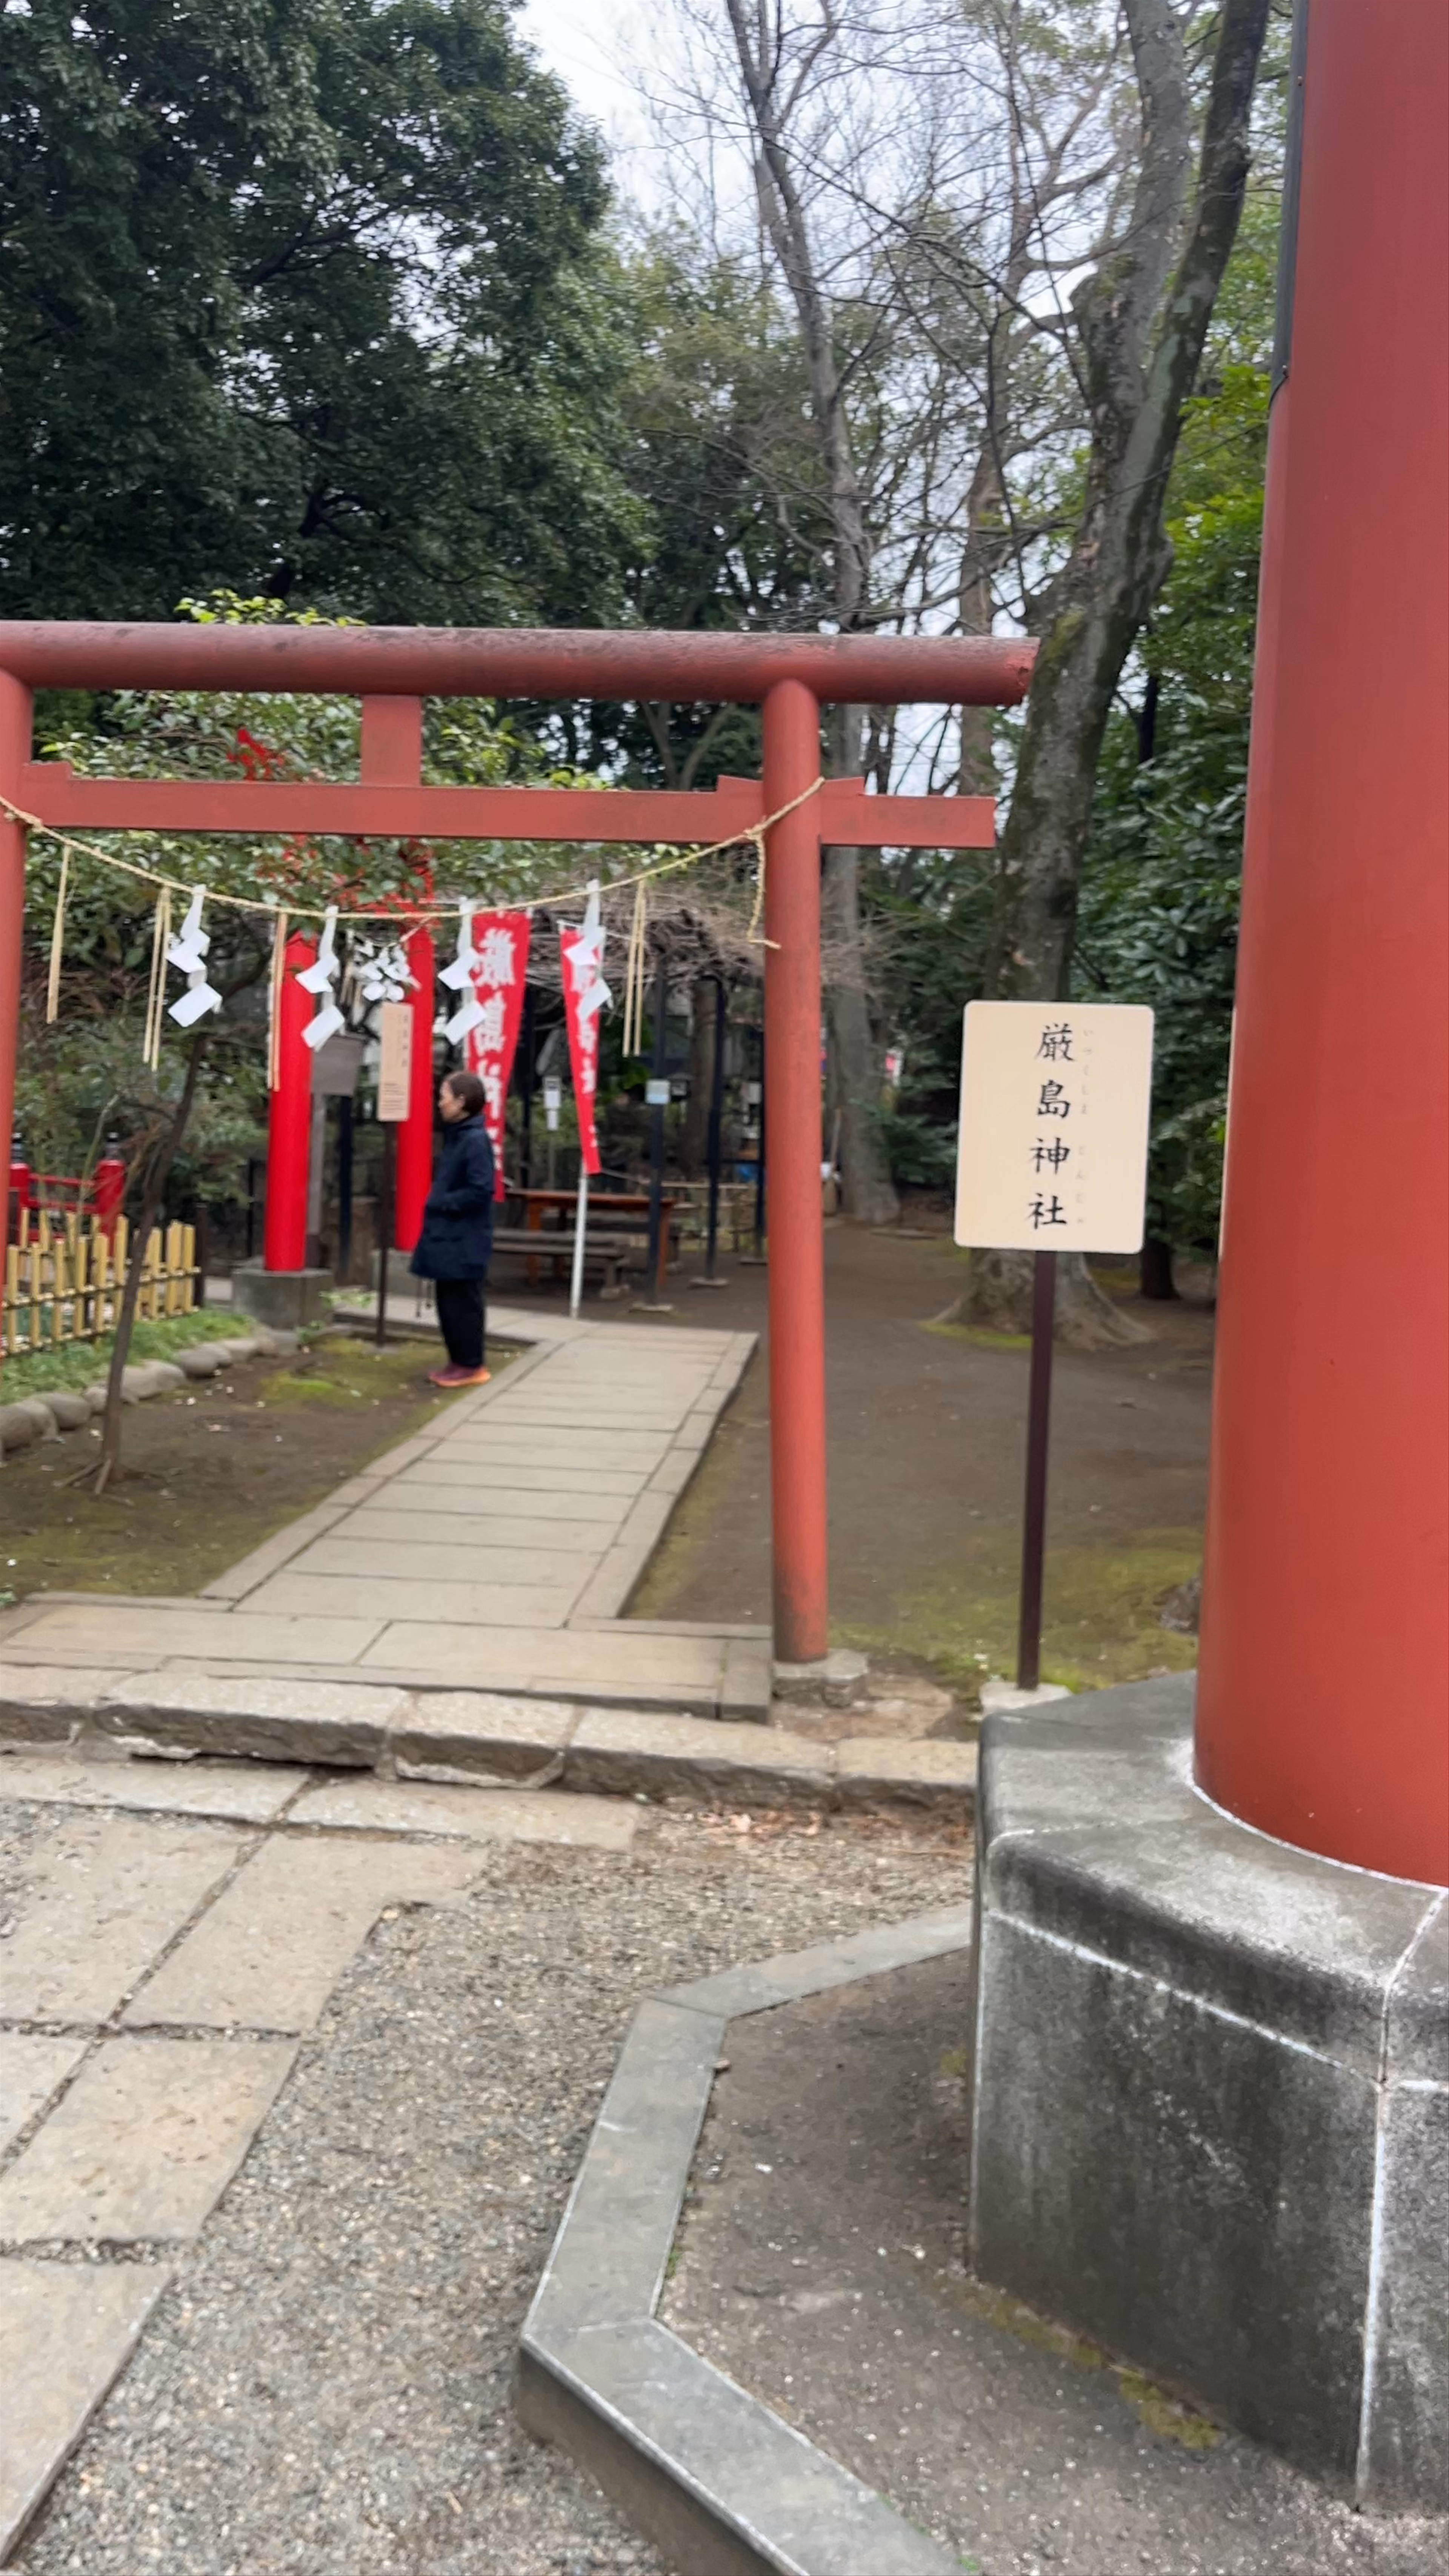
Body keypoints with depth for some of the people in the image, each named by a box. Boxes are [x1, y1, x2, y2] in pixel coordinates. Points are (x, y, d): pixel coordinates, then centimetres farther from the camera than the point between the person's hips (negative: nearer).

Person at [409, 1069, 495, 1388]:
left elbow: (481, 1191, -23)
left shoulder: (475, 1140, -17)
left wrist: (442, 1204, -16)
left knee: (463, 1303, -2)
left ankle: (471, 1365, 7)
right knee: (448, 1301, 14)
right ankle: (458, 1360, 23)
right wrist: (438, 1204, 6)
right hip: (448, 1236, 9)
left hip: (464, 1241, -9)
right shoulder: (456, 1136, 12)